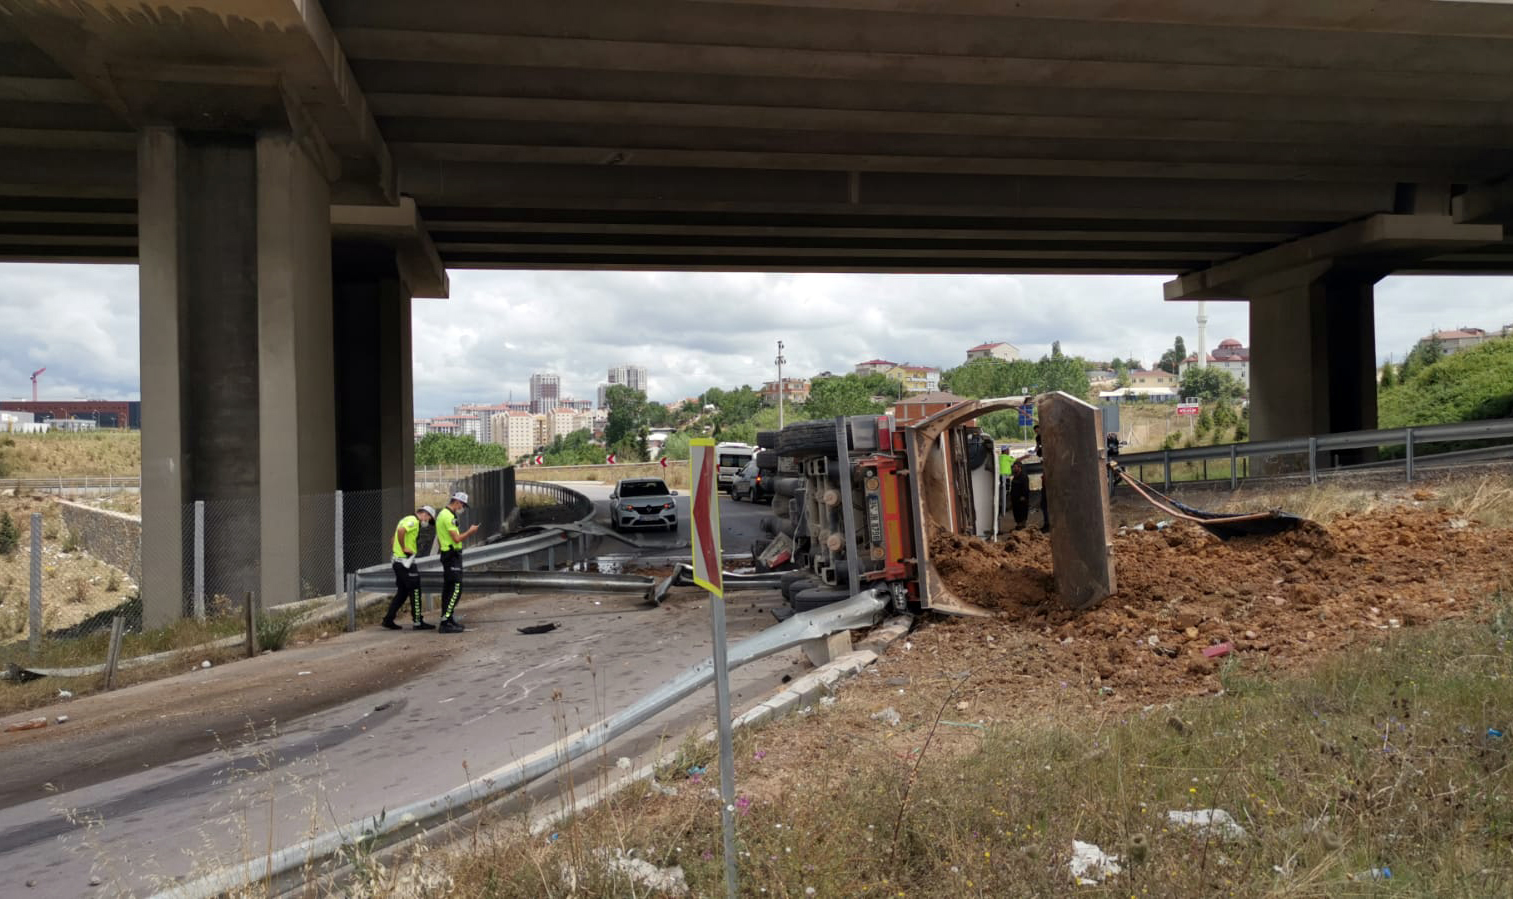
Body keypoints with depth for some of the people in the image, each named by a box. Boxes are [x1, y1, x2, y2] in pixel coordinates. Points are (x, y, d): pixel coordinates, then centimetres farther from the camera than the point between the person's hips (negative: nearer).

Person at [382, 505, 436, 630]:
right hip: (406, 561, -10)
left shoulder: (407, 519, 20)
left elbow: (394, 539, 26)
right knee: (415, 592, -3)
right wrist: (404, 548, -22)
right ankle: (417, 622, 1)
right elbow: (401, 530, -31)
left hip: (398, 561, 10)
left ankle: (388, 619, 14)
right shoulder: (413, 521, -12)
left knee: (402, 592, 14)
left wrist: (399, 548, 15)